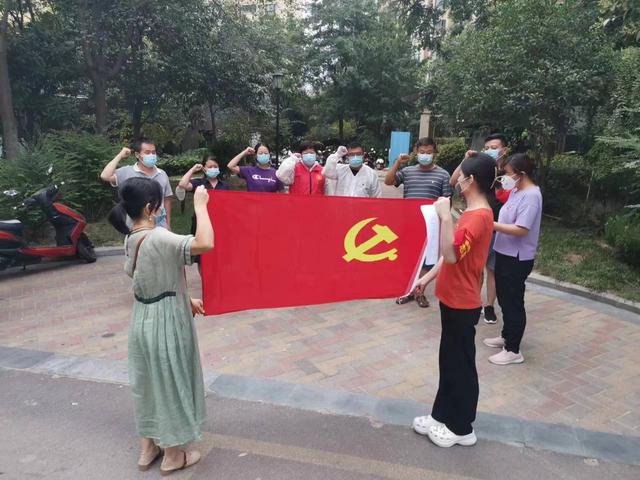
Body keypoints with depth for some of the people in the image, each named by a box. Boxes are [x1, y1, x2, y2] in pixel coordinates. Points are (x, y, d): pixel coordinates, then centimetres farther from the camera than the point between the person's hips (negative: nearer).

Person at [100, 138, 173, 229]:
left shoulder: (162, 174, 6)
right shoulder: (127, 172, -6)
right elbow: (105, 176, -22)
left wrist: (168, 224, 10)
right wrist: (120, 156, -12)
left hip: (160, 227, 4)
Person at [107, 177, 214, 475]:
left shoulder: (132, 238, 3)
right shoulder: (158, 238, -26)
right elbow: (206, 243, -40)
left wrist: (186, 299, 15)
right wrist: (200, 205, -27)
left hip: (143, 319, 8)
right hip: (165, 322, -8)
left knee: (147, 382, 20)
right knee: (168, 384, 8)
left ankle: (148, 449, 37)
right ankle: (173, 456, 27)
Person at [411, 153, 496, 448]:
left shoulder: (478, 217, -22)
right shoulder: (474, 213, 10)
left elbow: (452, 255, -34)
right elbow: (453, 253, 16)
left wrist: (445, 216, -35)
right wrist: (429, 277, 16)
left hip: (462, 304, -10)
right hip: (453, 299, 10)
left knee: (460, 365, 5)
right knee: (449, 361, 18)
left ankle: (462, 428, 23)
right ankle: (444, 416, 34)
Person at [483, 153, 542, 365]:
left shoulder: (531, 195, -19)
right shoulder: (516, 191, 9)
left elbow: (521, 229, -26)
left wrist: (492, 225, -23)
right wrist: (492, 223, 2)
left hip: (517, 259, -9)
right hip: (504, 254, 9)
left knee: (513, 302, 0)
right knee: (504, 299, 20)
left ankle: (513, 350, 12)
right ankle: (507, 336, 37)